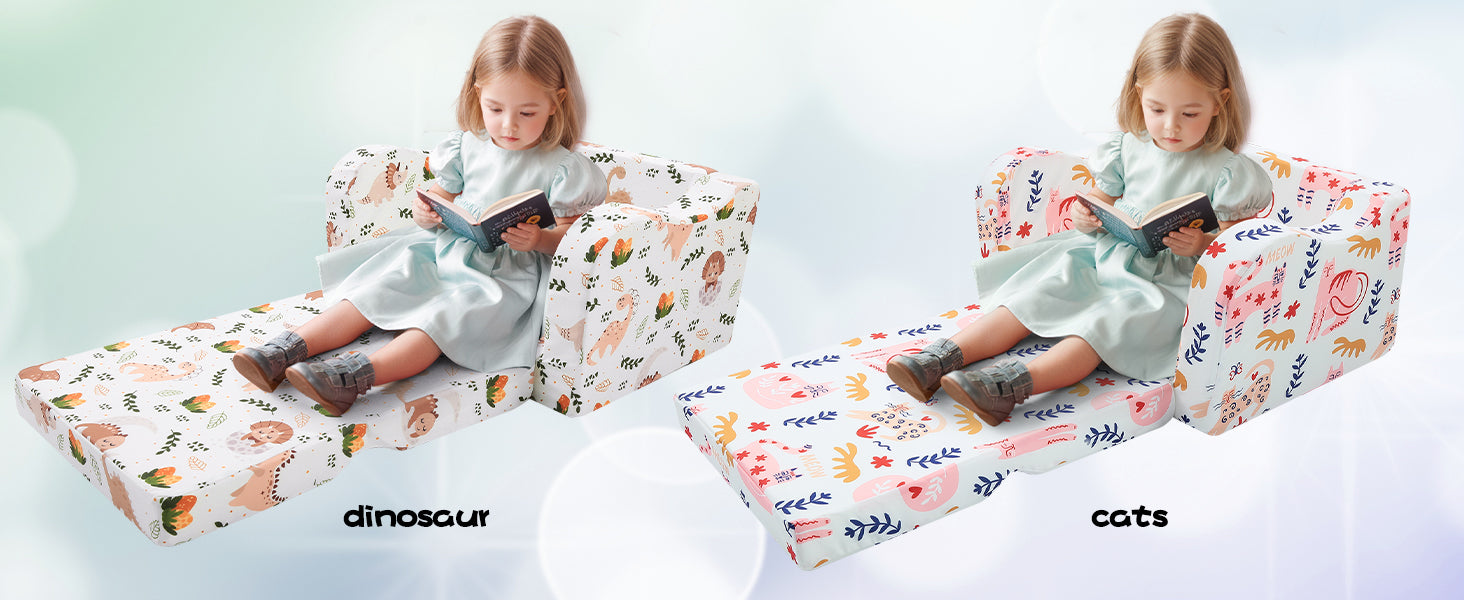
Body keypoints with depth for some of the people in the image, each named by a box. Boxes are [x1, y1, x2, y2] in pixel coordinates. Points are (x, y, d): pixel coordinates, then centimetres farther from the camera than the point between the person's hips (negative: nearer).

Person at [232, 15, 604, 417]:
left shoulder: (561, 169, -8)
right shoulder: (465, 149, 6)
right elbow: (442, 201, 17)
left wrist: (539, 240, -27)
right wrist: (426, 214, -7)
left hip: (506, 275, -6)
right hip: (447, 251, 6)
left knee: (450, 312, -30)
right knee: (381, 286, -12)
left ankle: (354, 375, -47)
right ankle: (292, 347, -18)